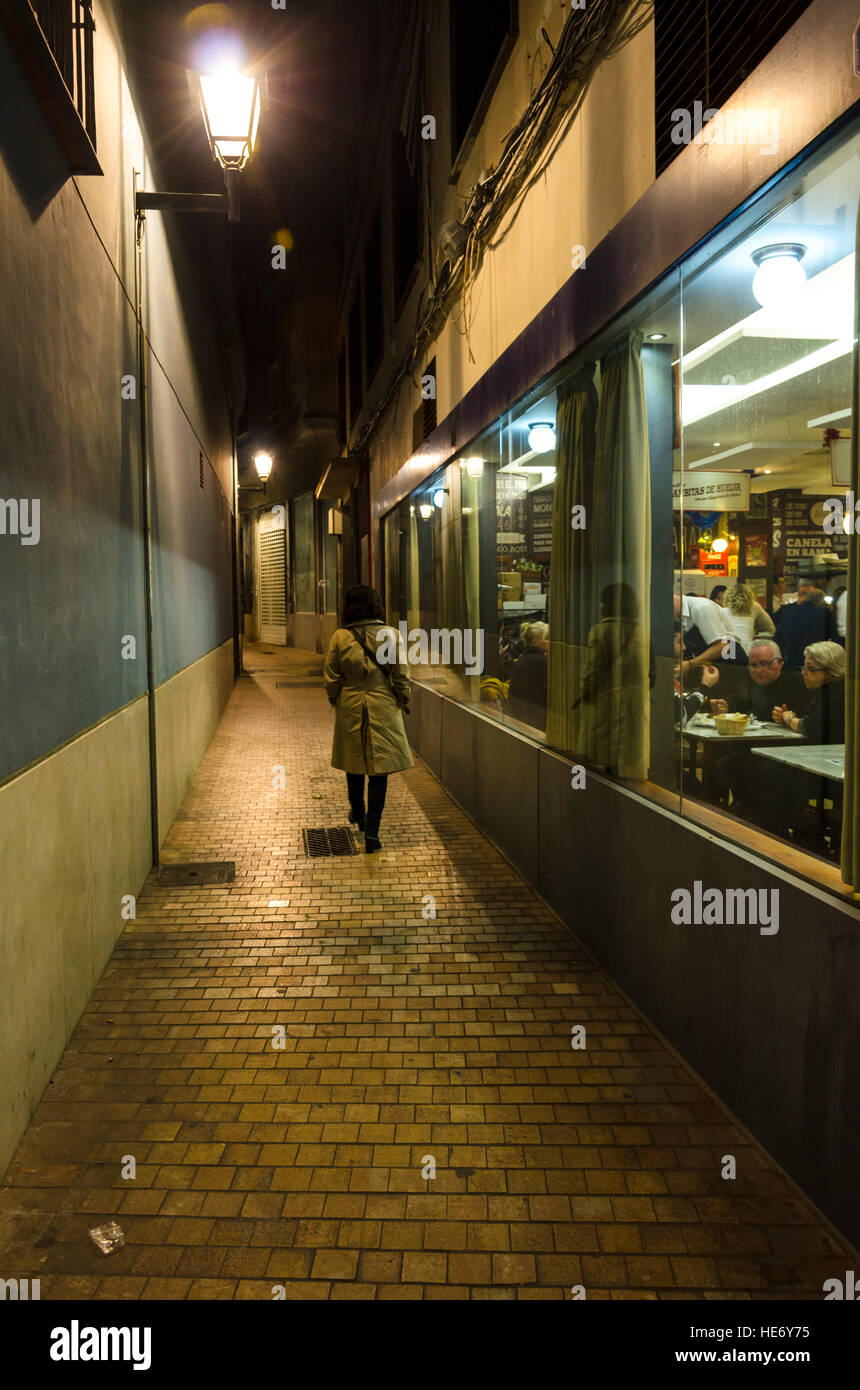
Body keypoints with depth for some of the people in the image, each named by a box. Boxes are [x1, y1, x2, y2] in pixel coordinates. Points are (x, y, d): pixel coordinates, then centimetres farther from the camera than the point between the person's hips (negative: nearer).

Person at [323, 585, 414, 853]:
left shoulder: (340, 637, -7)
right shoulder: (391, 635, -9)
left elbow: (331, 679, -1)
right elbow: (401, 677, -5)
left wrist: (335, 701, 15)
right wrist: (403, 703, 9)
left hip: (350, 707, 2)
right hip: (383, 707, -1)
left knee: (354, 763, 19)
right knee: (379, 768, 2)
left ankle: (358, 815, 40)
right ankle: (372, 831, -2)